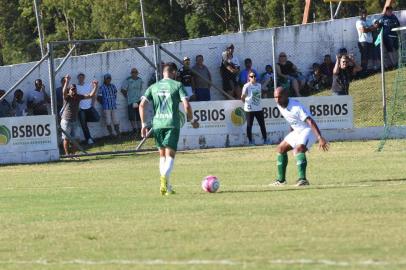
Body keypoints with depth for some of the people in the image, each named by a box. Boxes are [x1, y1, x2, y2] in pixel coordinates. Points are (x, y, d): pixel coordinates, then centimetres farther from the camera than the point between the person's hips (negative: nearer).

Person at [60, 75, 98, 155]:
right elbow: (64, 92, -35)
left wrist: (95, 87, -13)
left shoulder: (78, 97, 2)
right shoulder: (67, 97, -12)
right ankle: (67, 154, 6)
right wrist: (67, 82, -50)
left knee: (74, 139, 7)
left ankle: (73, 154, 14)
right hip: (66, 121, -5)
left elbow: (91, 95, 1)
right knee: (66, 138, 1)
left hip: (75, 121, 5)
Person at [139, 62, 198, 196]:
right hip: (172, 123, -4)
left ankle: (167, 186, 15)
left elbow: (142, 105, 4)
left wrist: (144, 124, 9)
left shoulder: (153, 87, 13)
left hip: (157, 124, 4)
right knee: (170, 155, -5)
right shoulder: (177, 85, 2)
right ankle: (164, 177, -32)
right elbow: (186, 105, -7)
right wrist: (191, 120, 8)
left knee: (162, 155, 16)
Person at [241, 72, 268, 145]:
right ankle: (250, 141, 10)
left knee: (262, 124, 6)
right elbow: (243, 97, -10)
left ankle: (265, 140, 13)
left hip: (259, 108, 5)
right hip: (249, 109, -5)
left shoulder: (259, 85, 10)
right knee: (249, 125, 1)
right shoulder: (247, 86, -9)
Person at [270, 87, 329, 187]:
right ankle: (281, 179, 22)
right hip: (297, 131, 10)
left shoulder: (296, 107, -29)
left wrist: (320, 138, -44)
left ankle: (302, 179, -38)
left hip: (308, 130, -10)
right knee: (281, 149, 12)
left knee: (299, 149, -31)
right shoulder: (280, 106, -2)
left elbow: (310, 122, -35)